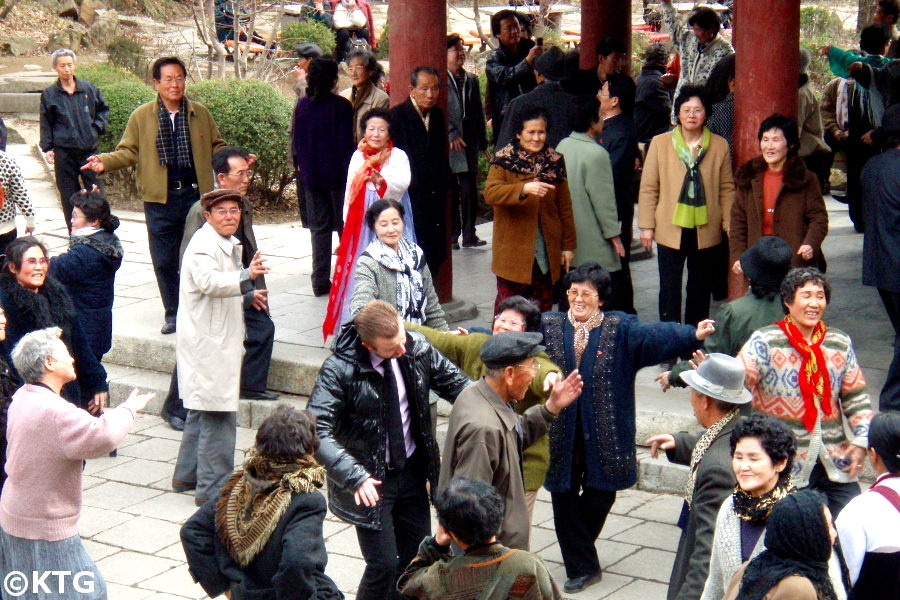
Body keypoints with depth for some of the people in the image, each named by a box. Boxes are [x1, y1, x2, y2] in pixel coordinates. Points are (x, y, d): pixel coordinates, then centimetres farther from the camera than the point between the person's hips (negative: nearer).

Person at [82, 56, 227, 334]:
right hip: (160, 198, 0)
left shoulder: (200, 113, 7)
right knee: (164, 259, 4)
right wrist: (105, 162, -12)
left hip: (195, 194, 1)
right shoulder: (141, 116, 3)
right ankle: (173, 313, 17)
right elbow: (128, 152, 4)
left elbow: (216, 147, 13)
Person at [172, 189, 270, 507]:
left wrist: (247, 294, 39)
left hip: (218, 342, 11)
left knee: (202, 411, 20)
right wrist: (246, 277, -50)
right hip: (207, 345, -11)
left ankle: (187, 475, 33)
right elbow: (209, 282, -38)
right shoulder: (203, 246, -18)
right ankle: (213, 488, -5)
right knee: (218, 415, -10)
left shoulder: (228, 243, 15)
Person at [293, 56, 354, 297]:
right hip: (337, 175, -4)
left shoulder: (302, 106, 3)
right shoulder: (341, 106, -10)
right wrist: (350, 171, -5)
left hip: (311, 176, 4)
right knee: (345, 226, 6)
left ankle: (320, 281, 6)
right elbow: (346, 143, -11)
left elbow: (296, 142, 8)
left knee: (318, 227, 8)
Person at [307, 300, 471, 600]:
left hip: (412, 470, 5)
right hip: (370, 479, -5)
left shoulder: (418, 348, -8)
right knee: (384, 565, -6)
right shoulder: (340, 368, -23)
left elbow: (456, 382, 6)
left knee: (418, 558, 14)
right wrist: (354, 476, -37)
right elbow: (317, 431, -27)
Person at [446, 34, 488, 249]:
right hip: (449, 143, -5)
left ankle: (469, 235, 11)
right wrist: (452, 135, -16)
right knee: (451, 190, -1)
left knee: (470, 189, 4)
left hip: (469, 142, 5)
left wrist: (483, 142, 15)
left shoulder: (472, 80, 16)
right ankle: (451, 236, 6)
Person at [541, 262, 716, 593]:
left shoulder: (620, 329, -2)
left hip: (602, 433, -1)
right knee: (564, 496, 3)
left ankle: (579, 551, 37)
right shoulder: (548, 327, 3)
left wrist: (693, 335, -33)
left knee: (600, 495, 9)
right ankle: (582, 566, 17)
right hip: (561, 432, 1)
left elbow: (653, 336, -16)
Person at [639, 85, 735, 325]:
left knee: (701, 291, 10)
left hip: (707, 231, 1)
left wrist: (730, 225, 1)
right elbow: (648, 188, 2)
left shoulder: (719, 146, 4)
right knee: (669, 290, 1)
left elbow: (727, 189, 7)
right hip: (670, 229, -1)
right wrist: (646, 225, -3)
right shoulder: (660, 143, 1)